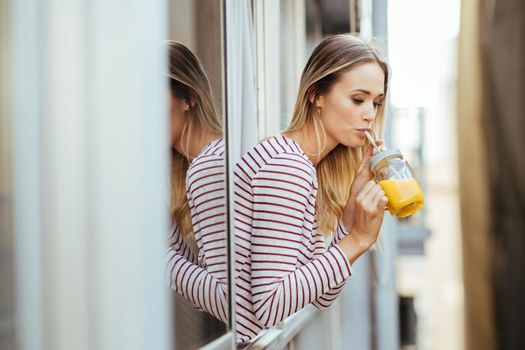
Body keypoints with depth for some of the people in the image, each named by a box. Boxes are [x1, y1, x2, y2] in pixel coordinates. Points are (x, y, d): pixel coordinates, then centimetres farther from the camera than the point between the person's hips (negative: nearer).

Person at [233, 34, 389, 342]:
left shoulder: (307, 168, 9)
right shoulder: (286, 167, -17)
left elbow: (322, 297, 7)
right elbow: (268, 307, -21)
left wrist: (352, 210, 0)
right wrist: (357, 240, -18)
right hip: (241, 338, -8)